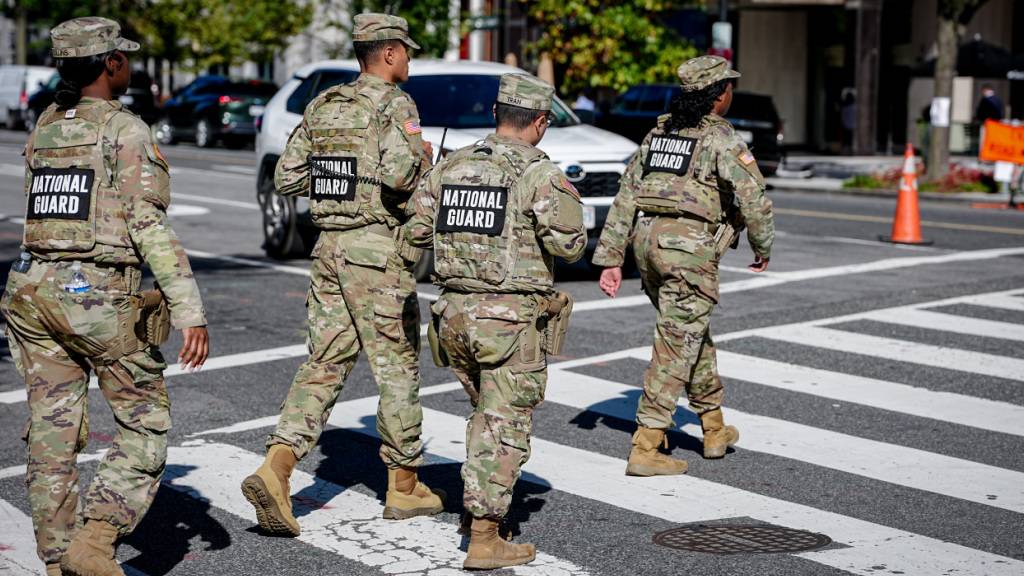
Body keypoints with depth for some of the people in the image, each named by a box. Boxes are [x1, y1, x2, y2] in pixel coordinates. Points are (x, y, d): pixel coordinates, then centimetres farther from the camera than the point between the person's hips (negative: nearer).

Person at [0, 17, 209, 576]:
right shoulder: (127, 131, -9)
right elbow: (151, 226, -16)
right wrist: (190, 313, -17)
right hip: (101, 299, -6)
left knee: (52, 435, 10)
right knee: (146, 424, 7)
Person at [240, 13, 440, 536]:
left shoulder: (323, 106, 12)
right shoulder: (393, 104, -9)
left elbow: (287, 178, 12)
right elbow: (399, 174, -25)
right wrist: (421, 159, -4)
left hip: (329, 247, 6)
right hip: (379, 251, -6)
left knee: (324, 364, 8)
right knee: (397, 367, 6)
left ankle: (275, 469, -8)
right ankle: (404, 486, 16)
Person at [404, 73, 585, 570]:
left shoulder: (451, 166, 7)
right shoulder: (539, 173, -10)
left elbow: (416, 230, 8)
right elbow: (568, 245, -17)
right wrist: (566, 201, 3)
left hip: (454, 311, 6)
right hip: (512, 319, -6)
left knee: (486, 413, 25)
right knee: (505, 428, 1)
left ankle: (477, 506, 28)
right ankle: (484, 539, 1)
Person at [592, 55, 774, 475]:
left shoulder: (658, 132, 16)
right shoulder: (720, 137, -4)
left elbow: (626, 196, 13)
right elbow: (753, 198, -8)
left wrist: (610, 259, 13)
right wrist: (763, 247, 10)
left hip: (648, 239, 7)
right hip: (690, 245, -7)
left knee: (693, 333, 22)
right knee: (676, 346, -3)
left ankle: (714, 428, 33)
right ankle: (645, 448, -5)